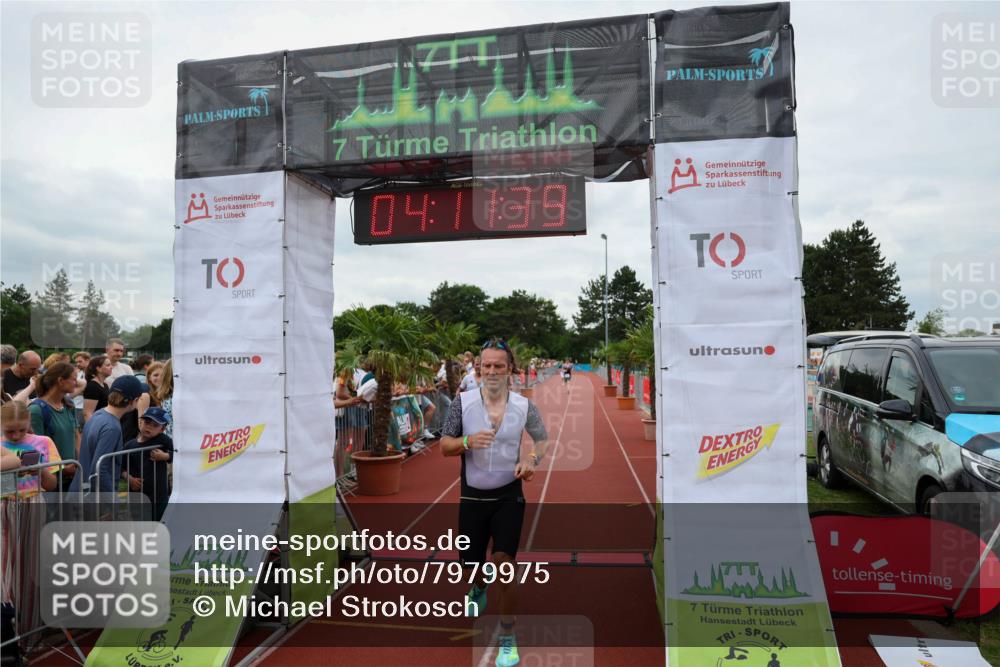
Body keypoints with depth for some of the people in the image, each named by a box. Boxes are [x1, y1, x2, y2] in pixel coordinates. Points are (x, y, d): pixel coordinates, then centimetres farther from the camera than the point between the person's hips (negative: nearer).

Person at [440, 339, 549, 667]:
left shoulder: (524, 406, -7)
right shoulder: (463, 401, -10)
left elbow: (543, 439, 6)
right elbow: (444, 446, -6)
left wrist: (531, 459, -17)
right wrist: (467, 441, -28)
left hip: (508, 496, -1)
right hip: (472, 497, 1)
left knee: (504, 562, -11)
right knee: (472, 563, 15)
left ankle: (508, 639, 10)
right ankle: (479, 588, 55)